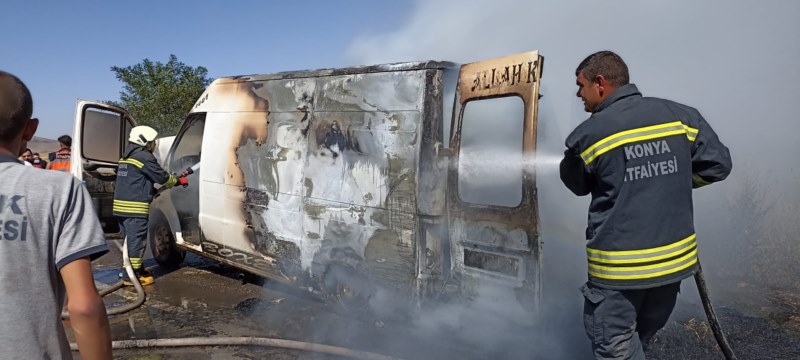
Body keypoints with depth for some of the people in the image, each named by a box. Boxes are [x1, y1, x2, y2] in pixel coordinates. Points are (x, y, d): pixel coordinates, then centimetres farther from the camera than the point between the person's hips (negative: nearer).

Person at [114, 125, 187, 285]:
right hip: (135, 208, -10)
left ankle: (136, 269, 29)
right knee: (136, 241, -4)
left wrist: (174, 178, 21)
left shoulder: (127, 157, 20)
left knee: (131, 240, 18)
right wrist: (178, 181, 9)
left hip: (121, 206, 10)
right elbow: (162, 177, -8)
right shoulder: (144, 156, -12)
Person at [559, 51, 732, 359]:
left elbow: (577, 185, 5)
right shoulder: (680, 115, -1)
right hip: (675, 259, 6)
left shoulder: (588, 134, -12)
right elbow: (718, 163, 5)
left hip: (618, 267, -5)